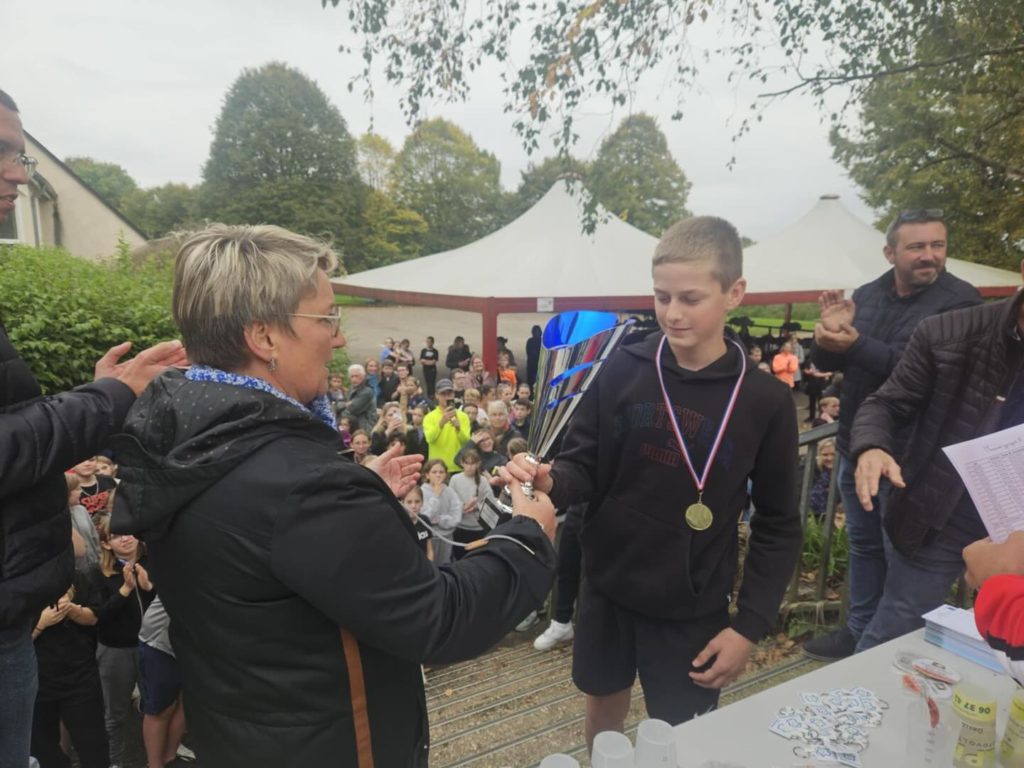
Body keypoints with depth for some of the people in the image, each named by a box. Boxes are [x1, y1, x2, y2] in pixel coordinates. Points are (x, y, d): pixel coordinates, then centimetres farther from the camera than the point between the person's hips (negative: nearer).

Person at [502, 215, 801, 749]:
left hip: (693, 607, -1)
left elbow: (778, 526, -4)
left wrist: (751, 624, -7)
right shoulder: (623, 369, -10)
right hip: (607, 585, 2)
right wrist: (551, 481, -27)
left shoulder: (766, 402, -11)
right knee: (604, 706, 23)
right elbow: (584, 466, -5)